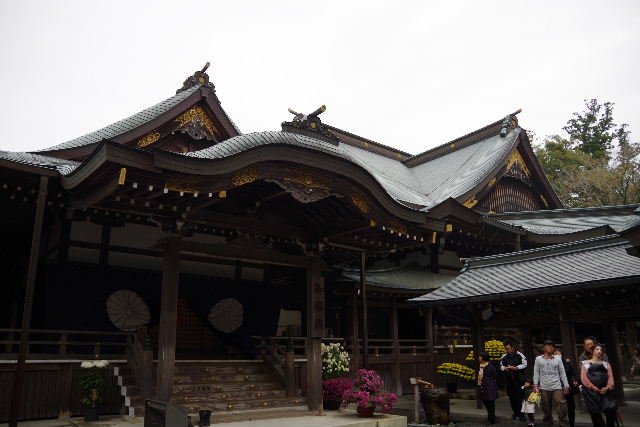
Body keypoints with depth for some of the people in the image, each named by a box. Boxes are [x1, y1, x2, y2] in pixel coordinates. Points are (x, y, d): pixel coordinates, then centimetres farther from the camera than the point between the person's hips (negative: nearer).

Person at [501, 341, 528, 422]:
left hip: (518, 378, -4)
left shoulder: (519, 355, -3)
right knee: (511, 396, 8)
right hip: (508, 379, 4)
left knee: (519, 396, -6)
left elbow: (525, 365, -5)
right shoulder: (504, 357, 9)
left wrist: (516, 368, -14)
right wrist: (504, 368, -6)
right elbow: (501, 365, 16)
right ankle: (515, 412, 23)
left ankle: (521, 413, 4)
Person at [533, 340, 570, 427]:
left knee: (562, 409, -8)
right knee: (546, 409, 5)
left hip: (557, 387, 0)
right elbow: (536, 373, 5)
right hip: (544, 388, 0)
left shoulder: (558, 360, 10)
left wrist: (566, 386, 4)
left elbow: (562, 374, 10)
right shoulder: (538, 359, 7)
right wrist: (535, 385, -3)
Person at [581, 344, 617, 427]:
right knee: (595, 413, -1)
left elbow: (610, 376, 7)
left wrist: (608, 387, -11)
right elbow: (583, 377, 0)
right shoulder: (586, 363, 11)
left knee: (611, 409, -14)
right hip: (590, 391, -2)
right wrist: (593, 387, -13)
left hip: (605, 391, 2)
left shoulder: (606, 363, 19)